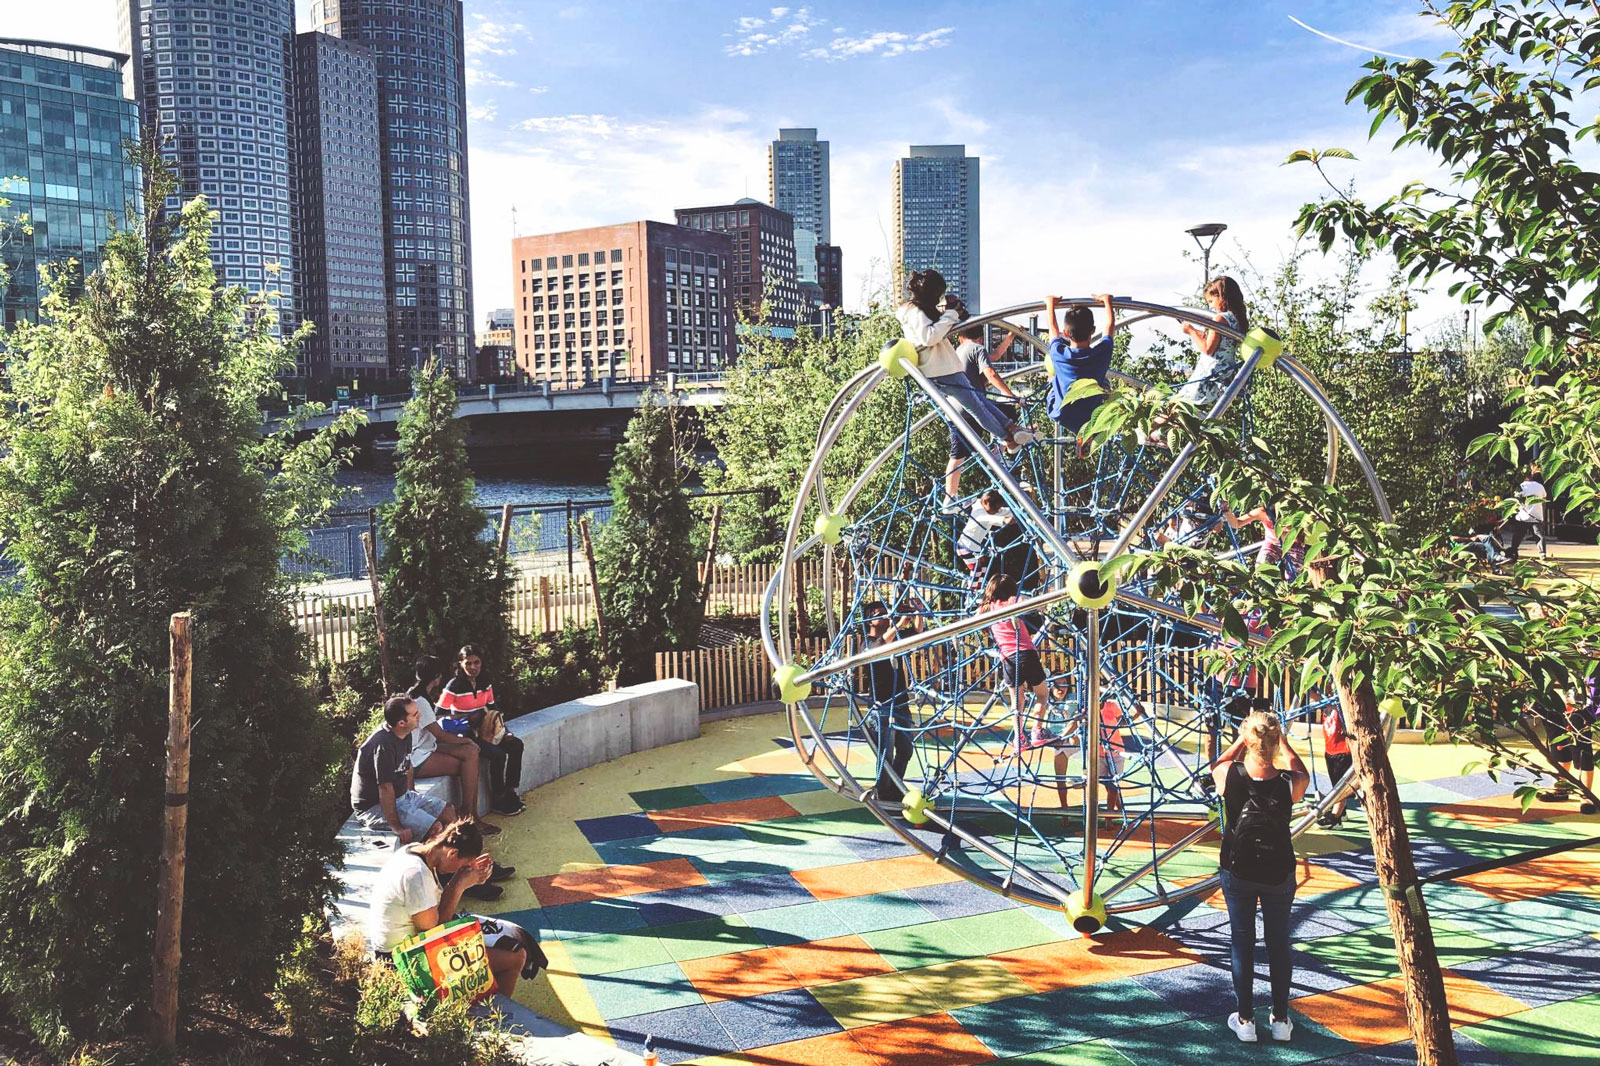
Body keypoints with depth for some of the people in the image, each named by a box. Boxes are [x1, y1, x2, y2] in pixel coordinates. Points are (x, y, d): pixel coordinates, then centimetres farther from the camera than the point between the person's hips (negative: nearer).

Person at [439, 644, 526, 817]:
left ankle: (510, 792, -1)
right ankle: (498, 802, -11)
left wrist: (504, 731, 0)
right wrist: (467, 717, -20)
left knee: (516, 745, -12)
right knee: (498, 754, -26)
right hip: (465, 734, -7)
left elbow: (492, 709, 15)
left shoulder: (485, 684, 5)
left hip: (483, 729, 7)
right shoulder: (454, 686, -15)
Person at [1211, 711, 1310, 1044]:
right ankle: (1280, 1020, 26)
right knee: (1278, 943, 16)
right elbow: (1302, 773, 6)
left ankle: (1245, 1020, 20)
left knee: (1242, 942, 12)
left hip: (1237, 872, 0)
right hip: (1278, 874, 0)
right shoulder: (1289, 783, -20)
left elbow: (1217, 765, 7)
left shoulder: (1228, 775, -19)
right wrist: (1283, 740, 7)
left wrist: (1242, 740, 5)